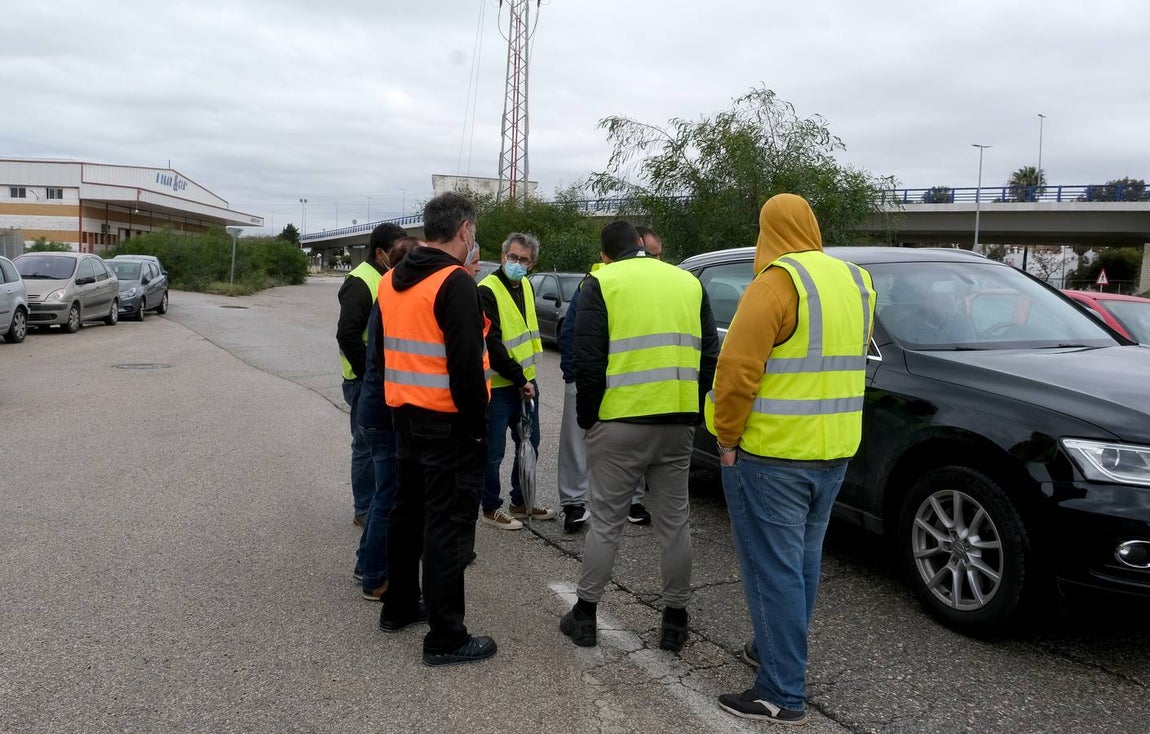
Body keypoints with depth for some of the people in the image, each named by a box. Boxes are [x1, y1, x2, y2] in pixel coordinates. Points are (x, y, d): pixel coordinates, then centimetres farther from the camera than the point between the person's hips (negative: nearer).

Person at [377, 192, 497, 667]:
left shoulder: (391, 281, 11)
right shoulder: (456, 282, -17)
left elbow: (381, 351, 16)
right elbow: (466, 363, -22)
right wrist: (478, 423, -14)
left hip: (405, 415, 9)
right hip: (448, 423, -9)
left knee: (408, 511, 20)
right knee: (448, 525, -3)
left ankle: (398, 607, 33)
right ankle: (446, 638, 4)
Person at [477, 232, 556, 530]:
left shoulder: (525, 286, 10)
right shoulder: (487, 291, -16)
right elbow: (492, 345, -21)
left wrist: (527, 378, 16)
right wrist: (519, 379, -16)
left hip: (525, 381, 8)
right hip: (498, 386, -8)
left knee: (529, 445, 17)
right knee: (493, 452, 3)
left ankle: (521, 502, 32)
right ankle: (490, 509, 19)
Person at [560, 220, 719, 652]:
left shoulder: (602, 283, -1)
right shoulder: (689, 283, 13)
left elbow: (587, 360, -8)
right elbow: (710, 356, 12)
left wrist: (587, 418, 3)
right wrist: (693, 413, 16)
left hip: (619, 424, -3)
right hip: (678, 424, 4)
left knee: (605, 523, 7)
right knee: (674, 523, 12)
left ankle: (584, 616, 18)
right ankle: (675, 623, 20)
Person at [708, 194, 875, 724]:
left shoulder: (777, 282, -16)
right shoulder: (856, 280, 8)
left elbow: (737, 369, -21)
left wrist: (727, 436, -11)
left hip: (771, 452, -8)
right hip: (833, 449, 8)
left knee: (774, 569, 0)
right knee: (801, 560, 20)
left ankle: (782, 693, 7)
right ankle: (781, 651, 36)